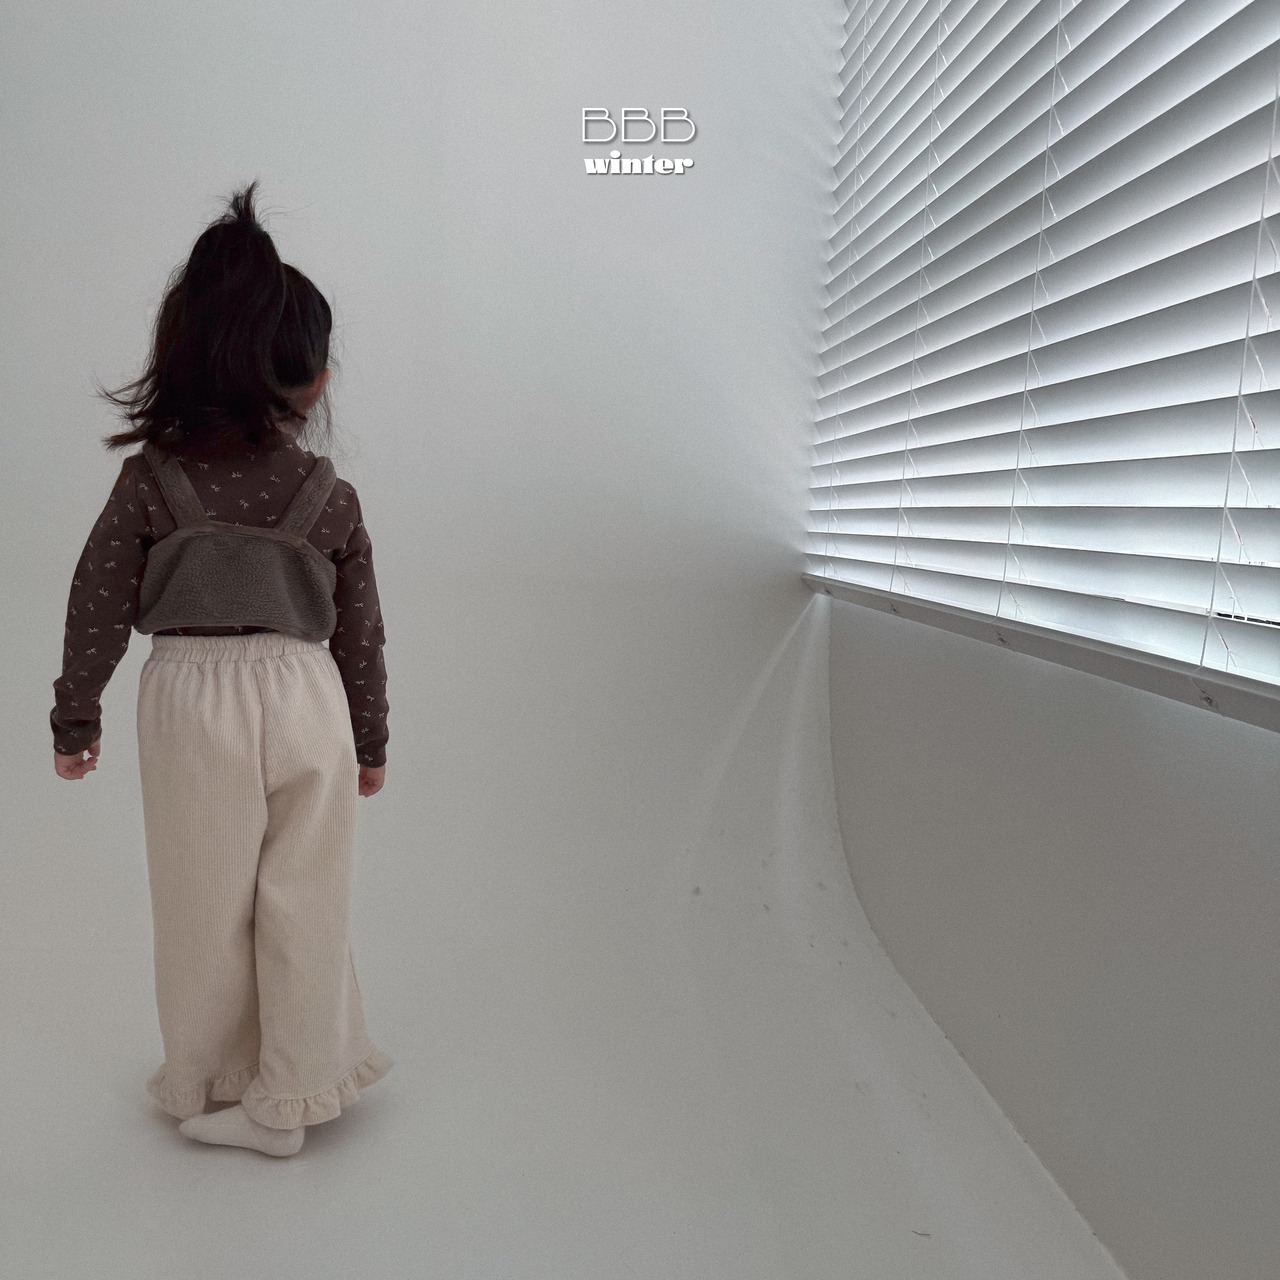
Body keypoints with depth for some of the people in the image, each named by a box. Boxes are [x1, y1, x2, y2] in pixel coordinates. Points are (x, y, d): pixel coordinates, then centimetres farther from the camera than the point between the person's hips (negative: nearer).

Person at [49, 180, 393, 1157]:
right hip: (305, 704, 1)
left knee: (205, 904, 15)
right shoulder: (333, 497, -3)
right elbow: (361, 633, 4)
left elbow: (97, 613, 0)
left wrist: (77, 722, 13)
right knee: (303, 905, 13)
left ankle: (205, 1082, 34)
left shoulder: (147, 482, -5)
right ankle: (289, 1099, 27)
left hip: (191, 707, 0)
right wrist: (371, 741, 16)